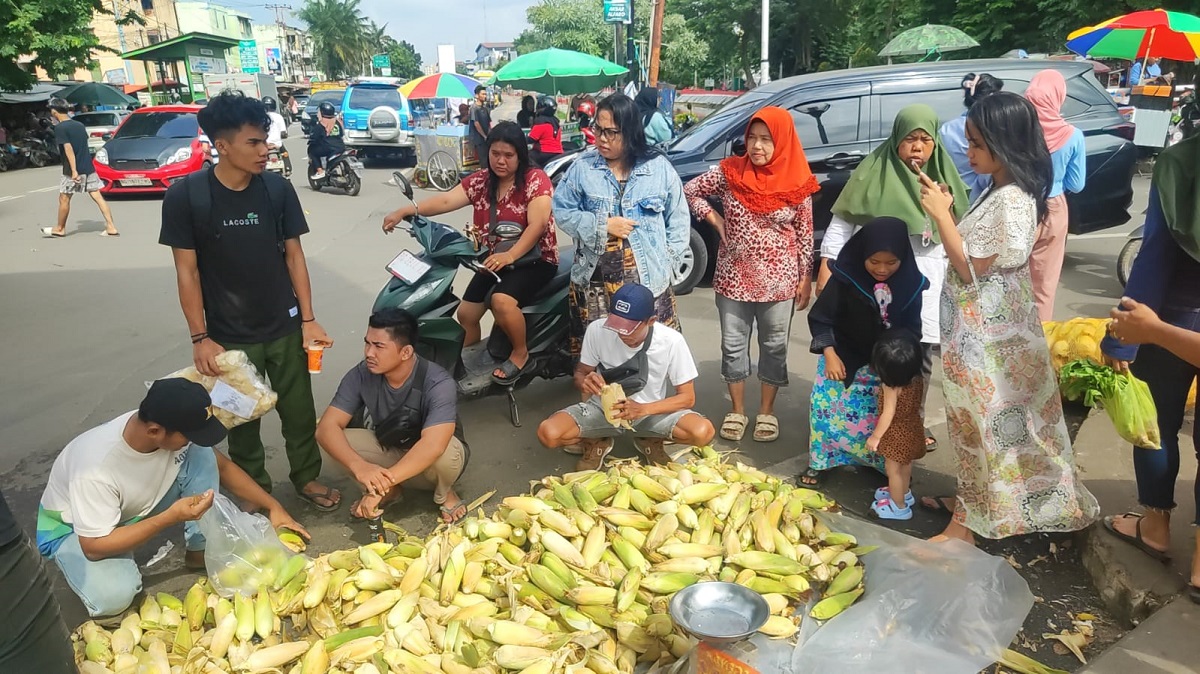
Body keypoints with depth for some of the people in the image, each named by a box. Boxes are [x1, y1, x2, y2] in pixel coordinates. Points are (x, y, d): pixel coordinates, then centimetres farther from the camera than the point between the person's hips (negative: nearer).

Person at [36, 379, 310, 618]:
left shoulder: (175, 430, -24)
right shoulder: (96, 468, -40)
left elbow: (221, 466, -6)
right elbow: (94, 547, -31)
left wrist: (272, 506, -10)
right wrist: (170, 518, -38)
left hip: (139, 506, 5)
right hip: (73, 528, -5)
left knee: (200, 456, -20)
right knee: (113, 594, -35)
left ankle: (200, 553, -7)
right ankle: (119, 565, 0)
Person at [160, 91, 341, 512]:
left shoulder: (278, 189, -5)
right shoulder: (185, 196, -11)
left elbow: (294, 255, 0)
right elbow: (187, 271, -7)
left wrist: (308, 319, -3)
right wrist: (200, 338, -9)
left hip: (284, 328, 2)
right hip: (229, 335, -1)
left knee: (299, 410, 12)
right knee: (241, 418, 13)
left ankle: (307, 477, 33)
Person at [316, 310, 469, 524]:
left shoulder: (438, 384, -32)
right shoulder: (361, 375, -19)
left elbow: (432, 446, -44)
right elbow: (327, 427, -24)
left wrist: (381, 486, -49)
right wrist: (359, 466, -43)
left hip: (431, 464, -4)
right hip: (389, 451, 4)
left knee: (447, 452, -38)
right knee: (338, 439, -21)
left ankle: (444, 494, -2)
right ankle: (391, 491, 3)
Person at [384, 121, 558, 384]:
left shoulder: (536, 179, -12)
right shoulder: (480, 180, 3)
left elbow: (537, 224, -24)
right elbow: (446, 200, -12)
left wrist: (510, 255, -38)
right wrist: (406, 210, -29)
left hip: (535, 259, -6)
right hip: (495, 260, 6)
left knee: (502, 301, -31)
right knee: (466, 313, 0)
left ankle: (521, 353, -6)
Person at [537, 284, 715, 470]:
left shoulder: (672, 341, -21)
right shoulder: (597, 330, -18)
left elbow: (687, 397, -13)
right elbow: (580, 372, -2)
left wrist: (643, 409, -30)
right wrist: (584, 382, -28)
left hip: (652, 412, 0)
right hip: (603, 408, 1)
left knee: (704, 432, -29)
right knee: (548, 434, -27)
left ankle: (650, 440, 5)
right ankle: (598, 441, 8)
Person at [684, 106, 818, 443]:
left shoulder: (796, 182, -7)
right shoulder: (730, 172, -6)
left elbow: (805, 234, -1)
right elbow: (690, 191, 7)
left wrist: (806, 278, -1)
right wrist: (716, 221, -2)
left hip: (778, 281, -1)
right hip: (734, 278, 1)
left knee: (774, 347, 11)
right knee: (733, 346, 10)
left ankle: (767, 412, 26)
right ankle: (737, 410, 26)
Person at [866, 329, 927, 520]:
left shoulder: (891, 385, -30)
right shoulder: (917, 378, -10)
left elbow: (888, 414, -25)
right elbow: (917, 404, 5)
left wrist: (875, 436, -14)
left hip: (896, 433, -7)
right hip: (912, 428, 7)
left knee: (893, 469, 12)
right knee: (905, 465, 27)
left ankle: (899, 507, 26)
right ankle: (904, 493, 49)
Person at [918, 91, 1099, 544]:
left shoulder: (1012, 200, -22)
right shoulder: (1002, 192, 9)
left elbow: (971, 267, -21)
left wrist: (941, 214, -18)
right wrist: (945, 212, 6)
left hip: (988, 334, -10)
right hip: (980, 329, 10)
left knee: (983, 422, 2)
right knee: (977, 422, 19)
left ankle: (965, 525, 15)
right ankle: (970, 501, 34)